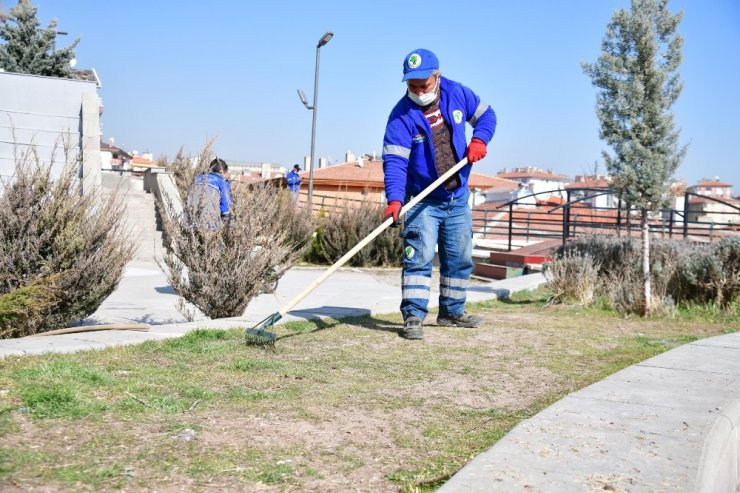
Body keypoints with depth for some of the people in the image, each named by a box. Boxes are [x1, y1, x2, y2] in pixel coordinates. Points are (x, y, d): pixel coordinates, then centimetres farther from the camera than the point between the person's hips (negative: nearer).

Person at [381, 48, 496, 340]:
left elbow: (486, 115, 10)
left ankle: (452, 312, 27)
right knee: (419, 256, -15)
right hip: (423, 200, -5)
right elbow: (394, 160, -25)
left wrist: (479, 139, -12)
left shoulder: (457, 94, -4)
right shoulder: (402, 115, -17)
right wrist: (394, 199, -39)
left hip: (458, 198, 5)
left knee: (460, 258, 12)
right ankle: (413, 317, -10)